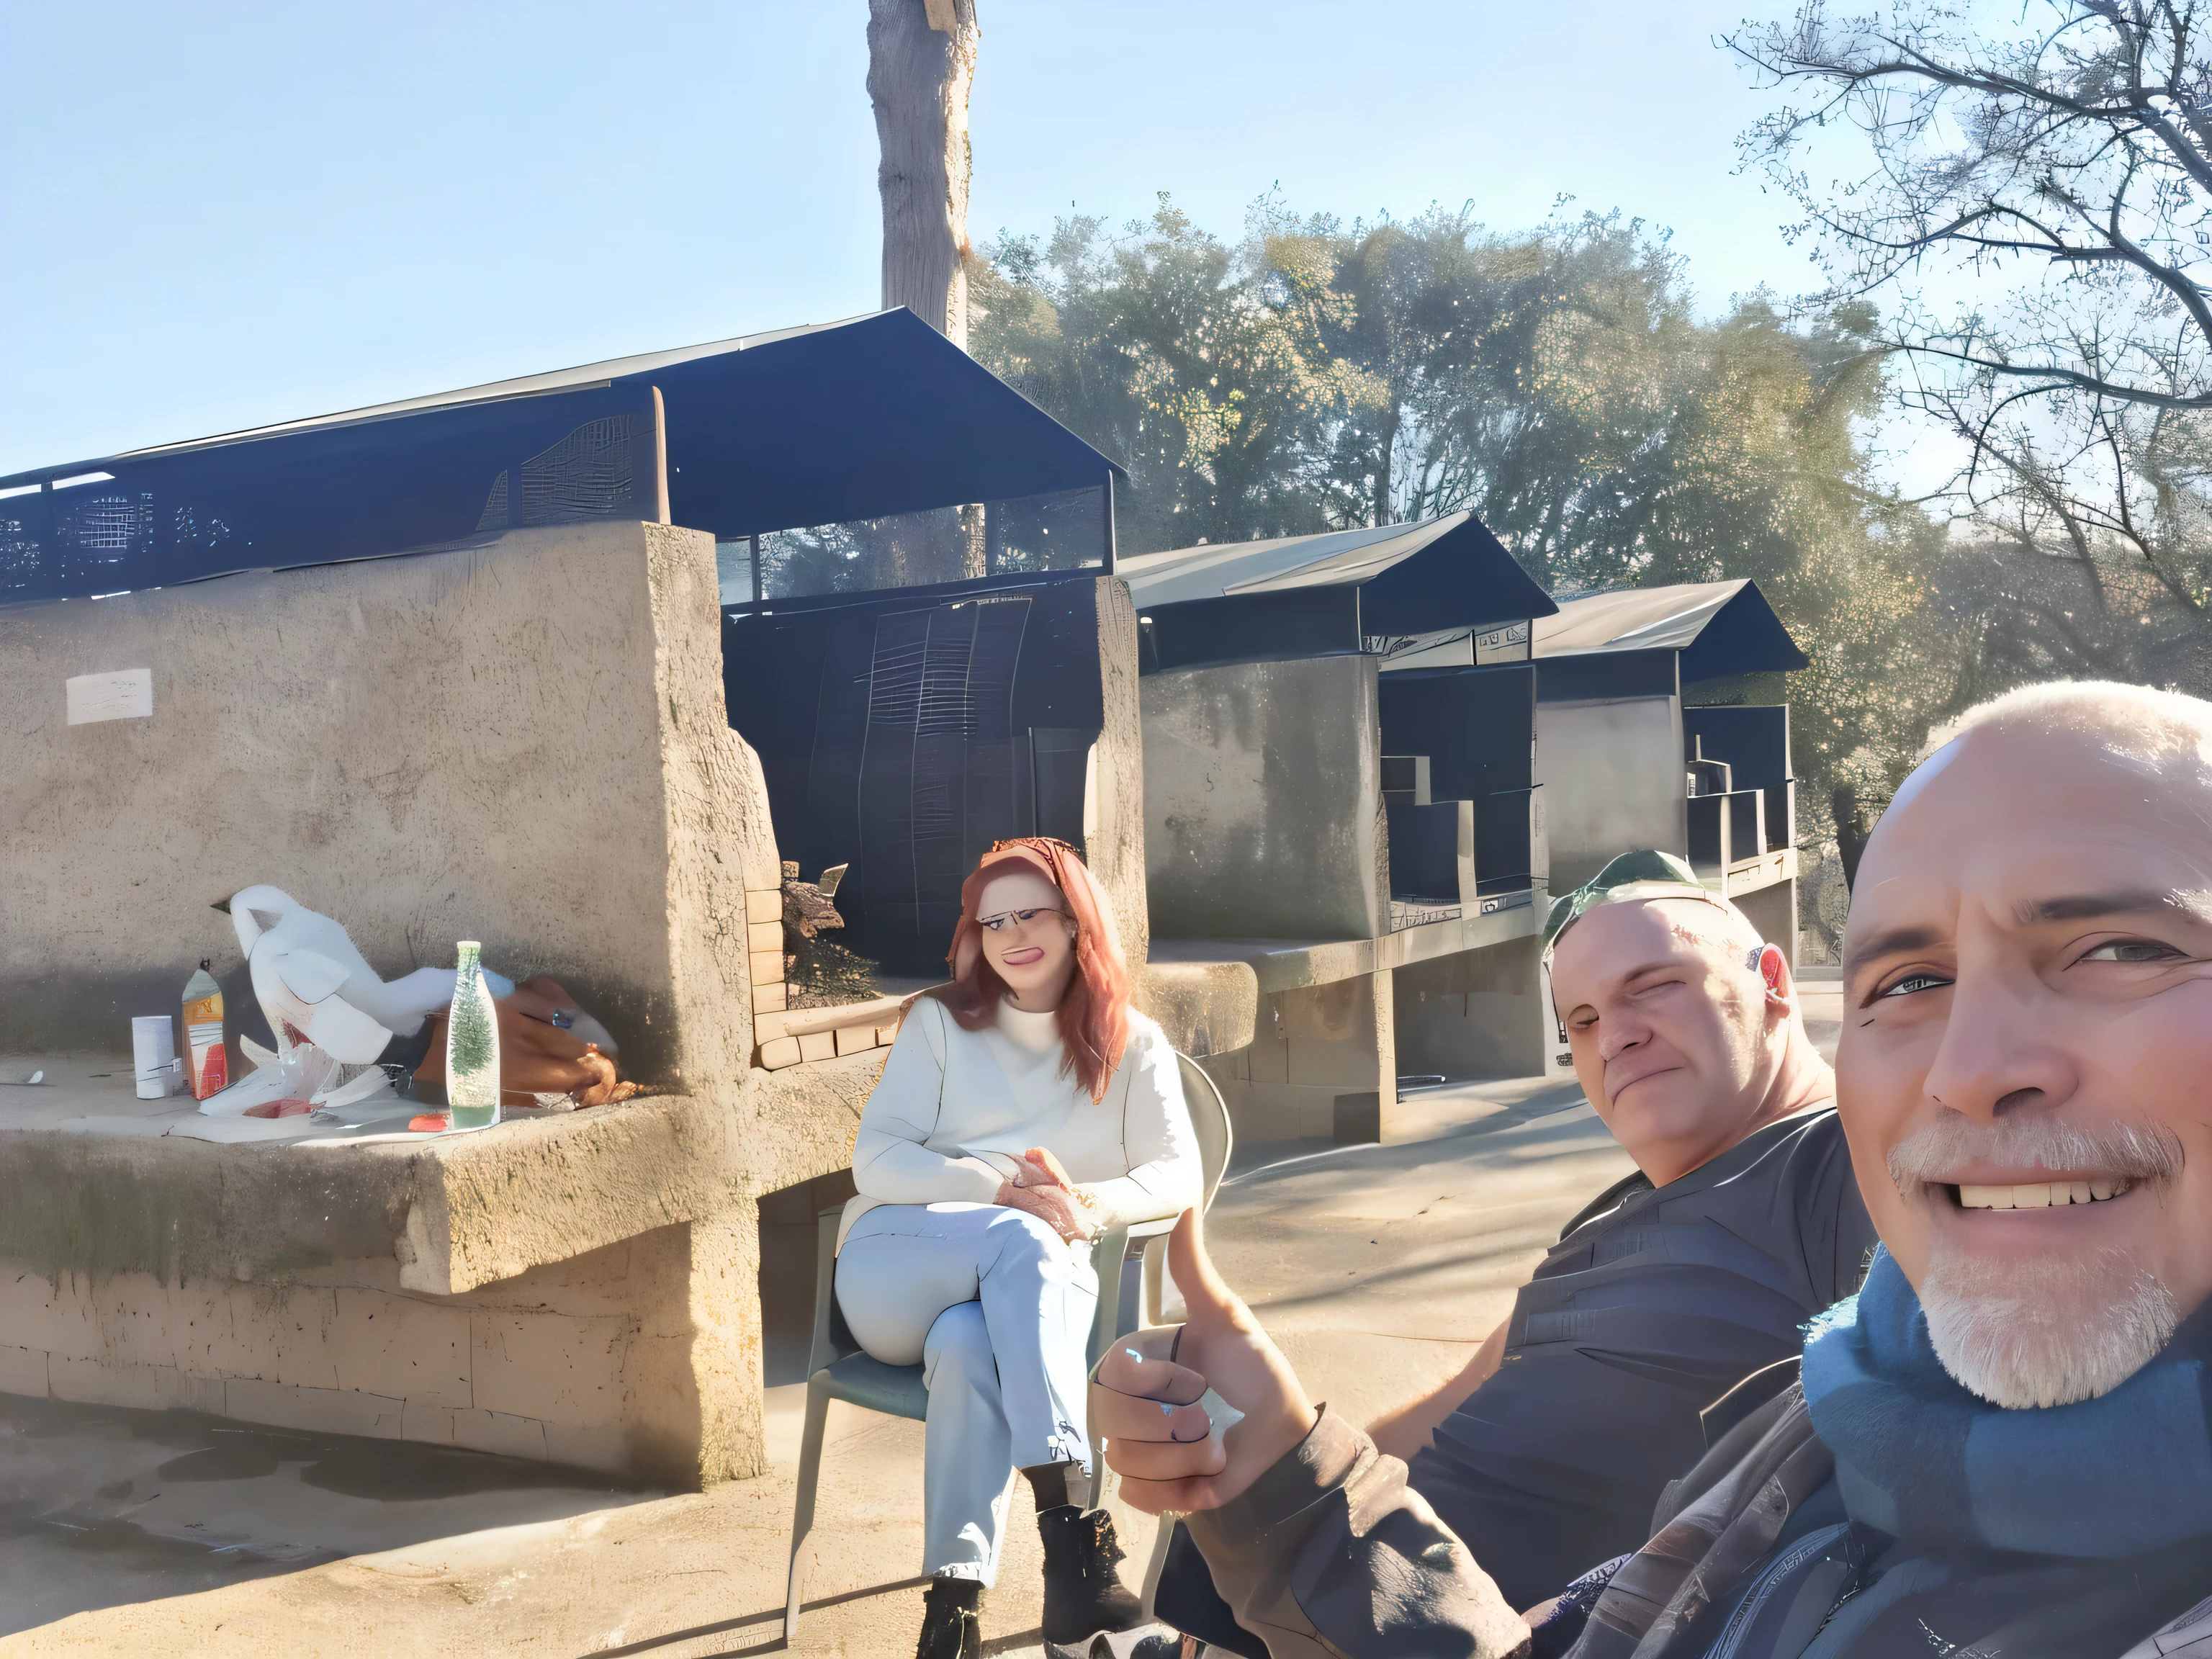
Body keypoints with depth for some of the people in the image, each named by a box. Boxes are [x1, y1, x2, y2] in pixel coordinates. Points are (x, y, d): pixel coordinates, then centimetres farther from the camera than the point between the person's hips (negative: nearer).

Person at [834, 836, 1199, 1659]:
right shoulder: (940, 1021, 10)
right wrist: (1000, 1187, -18)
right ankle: (1068, 1525, -43)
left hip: (1030, 1287, 1)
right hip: (895, 1269, 0)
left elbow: (1180, 1174, 3)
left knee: (968, 1345, -37)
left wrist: (1091, 1202, -21)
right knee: (1017, 1238, -36)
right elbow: (874, 1159, -1)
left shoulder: (1132, 1044, 12)